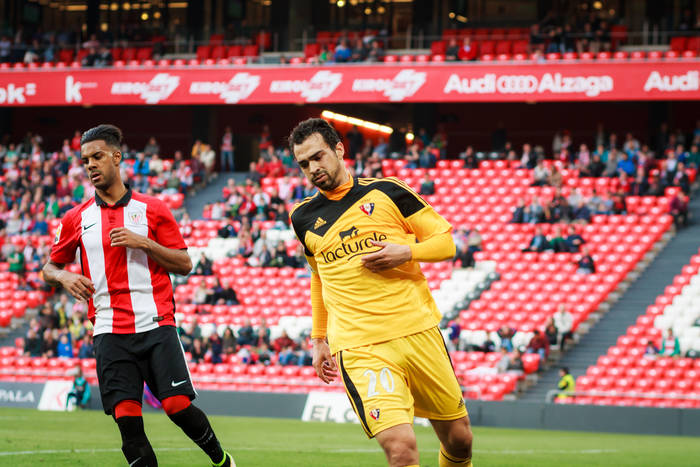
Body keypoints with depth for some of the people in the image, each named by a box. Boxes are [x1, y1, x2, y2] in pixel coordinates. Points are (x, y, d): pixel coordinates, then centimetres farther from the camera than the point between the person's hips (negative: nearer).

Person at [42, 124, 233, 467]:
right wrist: (63, 276, -4)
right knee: (126, 415, -8)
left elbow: (184, 263, 4)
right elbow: (50, 268, 20)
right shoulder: (76, 219, 11)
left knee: (177, 405, -10)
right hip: (110, 332, 2)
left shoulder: (152, 210, 6)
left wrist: (143, 243, -10)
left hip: (157, 324, -2)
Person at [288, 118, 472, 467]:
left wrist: (406, 252, -12)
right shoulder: (304, 218, 10)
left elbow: (445, 241, 6)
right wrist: (320, 339, 26)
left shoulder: (385, 191, 3)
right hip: (359, 349, -1)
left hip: (419, 331, 1)